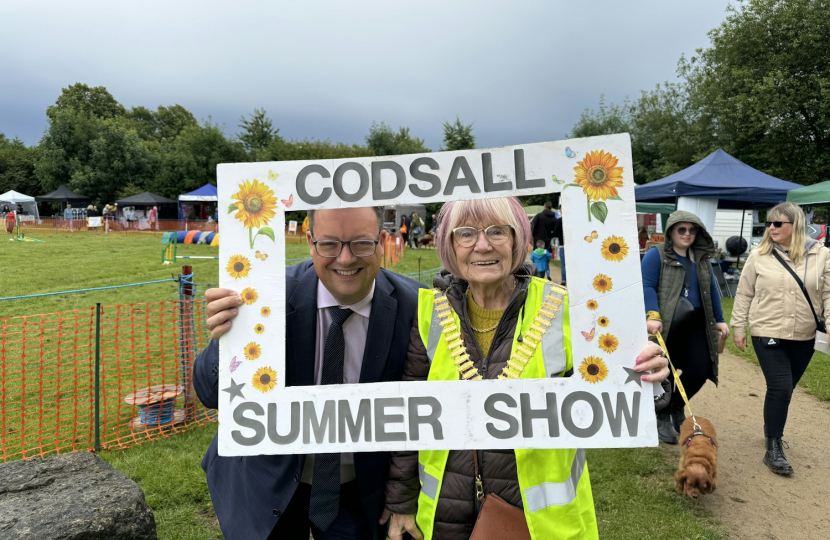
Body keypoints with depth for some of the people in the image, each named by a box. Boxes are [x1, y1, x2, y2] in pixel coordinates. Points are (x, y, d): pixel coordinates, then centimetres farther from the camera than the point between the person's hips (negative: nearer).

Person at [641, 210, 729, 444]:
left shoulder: (702, 258, 15)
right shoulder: (656, 255, -6)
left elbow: (711, 289, 20)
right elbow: (647, 287, -14)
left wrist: (720, 320, 17)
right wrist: (652, 316, -26)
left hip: (696, 325, 6)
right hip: (665, 327, -6)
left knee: (699, 372, 4)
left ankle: (676, 408, 31)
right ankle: (662, 418, 22)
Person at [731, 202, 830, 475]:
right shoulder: (759, 255, -3)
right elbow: (744, 294, 2)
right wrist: (738, 327, 2)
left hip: (803, 338, 2)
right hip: (768, 334, -2)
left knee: (784, 390, 15)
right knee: (780, 388, -9)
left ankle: (773, 430, 38)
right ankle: (773, 449, 3)